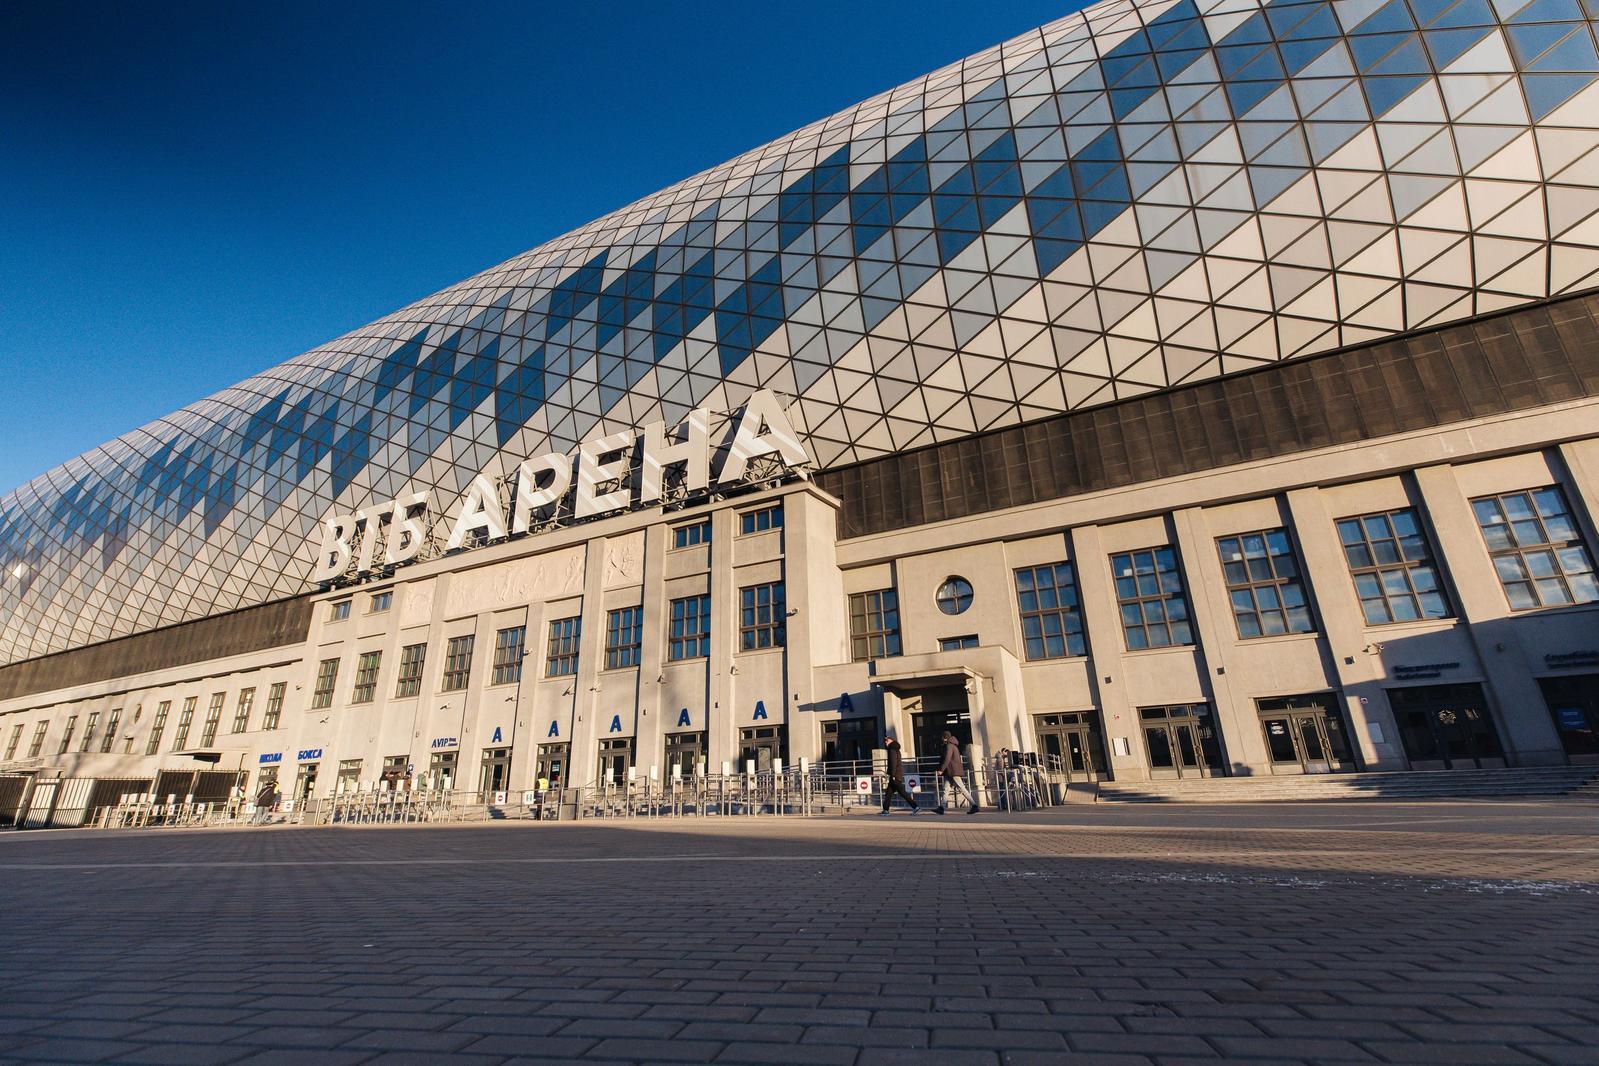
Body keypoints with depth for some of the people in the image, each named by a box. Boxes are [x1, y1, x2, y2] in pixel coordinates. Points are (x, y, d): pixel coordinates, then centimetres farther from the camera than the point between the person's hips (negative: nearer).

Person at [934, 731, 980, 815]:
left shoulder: (949, 746, -11)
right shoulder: (953, 745, 20)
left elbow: (947, 759, -20)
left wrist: (941, 770, -18)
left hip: (954, 772, -10)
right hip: (950, 773, 10)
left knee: (962, 789, -7)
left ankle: (974, 805, -5)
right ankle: (941, 807, 3)